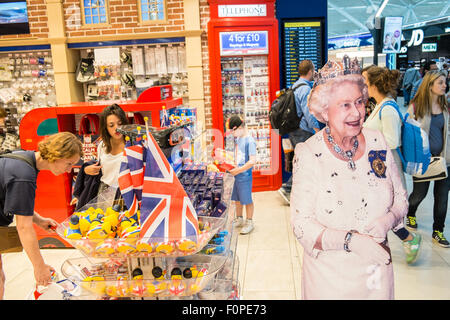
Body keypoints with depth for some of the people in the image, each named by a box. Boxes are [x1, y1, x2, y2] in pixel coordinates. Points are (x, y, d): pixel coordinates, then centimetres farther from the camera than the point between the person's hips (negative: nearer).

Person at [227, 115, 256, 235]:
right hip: (237, 175, 8)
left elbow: (252, 161, -20)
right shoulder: (237, 139, 10)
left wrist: (238, 170, -19)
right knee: (237, 199, 17)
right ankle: (239, 219, 32)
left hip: (245, 176, -8)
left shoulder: (249, 141, -16)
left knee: (247, 200, 2)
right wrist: (231, 166, 7)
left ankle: (249, 222, 15)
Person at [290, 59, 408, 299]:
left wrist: (387, 221, -14)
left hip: (377, 269, 4)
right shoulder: (308, 154, -16)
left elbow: (401, 200, 6)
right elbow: (302, 225, -17)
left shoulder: (377, 142, -3)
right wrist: (350, 240, -29)